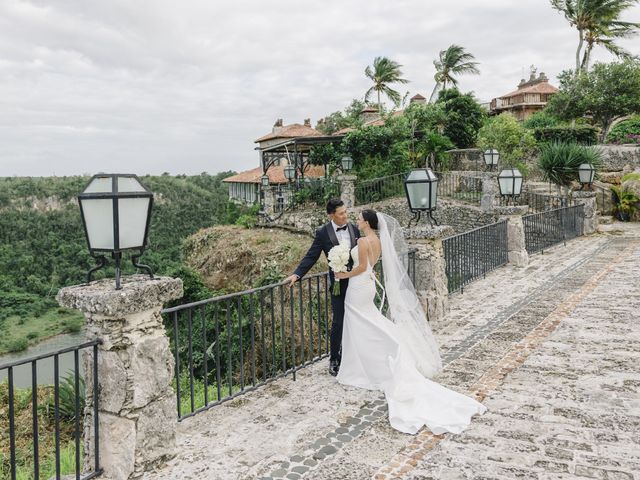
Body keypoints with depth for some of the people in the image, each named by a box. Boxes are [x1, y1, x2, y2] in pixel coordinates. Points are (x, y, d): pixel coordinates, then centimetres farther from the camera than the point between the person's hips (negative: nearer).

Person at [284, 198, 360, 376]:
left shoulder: (353, 228, 3)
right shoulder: (323, 232, -9)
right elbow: (311, 256, -9)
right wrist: (297, 274, -19)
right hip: (339, 283, -4)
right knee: (338, 323, 1)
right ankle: (334, 360, 16)